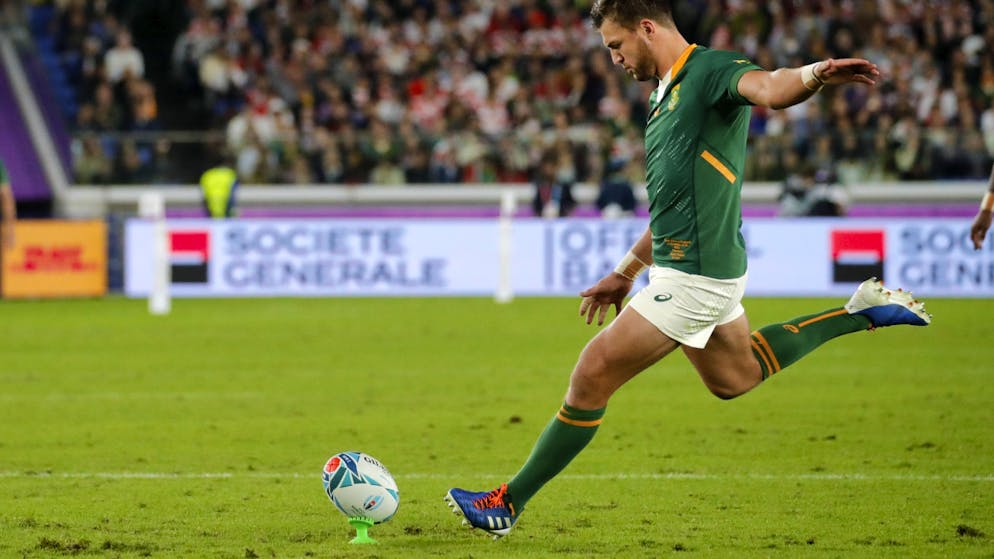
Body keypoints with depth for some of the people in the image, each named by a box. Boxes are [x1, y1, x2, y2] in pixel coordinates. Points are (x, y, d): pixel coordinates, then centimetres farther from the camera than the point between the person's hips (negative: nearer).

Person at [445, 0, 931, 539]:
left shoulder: (710, 71, -13)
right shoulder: (666, 94, 17)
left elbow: (769, 88, -35)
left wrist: (817, 73, -57)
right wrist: (625, 273, 28)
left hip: (694, 276, -10)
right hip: (683, 267, 10)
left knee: (592, 376, -5)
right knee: (734, 378, 29)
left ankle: (509, 502, 4)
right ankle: (862, 313, 31)